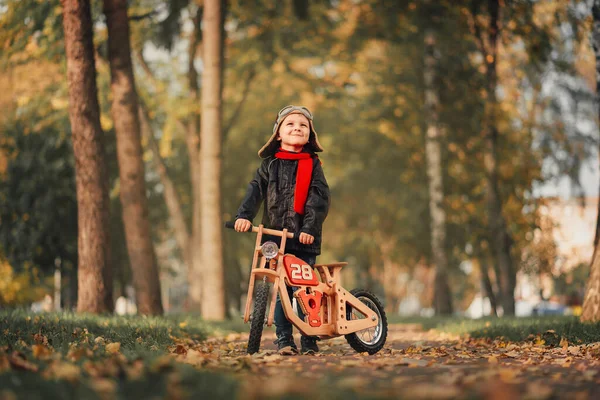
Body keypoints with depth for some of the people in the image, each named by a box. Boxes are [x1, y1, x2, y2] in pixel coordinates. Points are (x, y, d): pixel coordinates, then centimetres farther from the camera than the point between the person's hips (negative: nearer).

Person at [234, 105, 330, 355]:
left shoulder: (312, 165, 6)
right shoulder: (270, 165, 10)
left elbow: (320, 198, -4)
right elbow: (255, 190, 1)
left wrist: (310, 226, -17)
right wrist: (244, 215, -16)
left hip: (304, 240, -1)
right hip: (275, 236, 1)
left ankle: (309, 341, 6)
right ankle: (284, 339, 6)